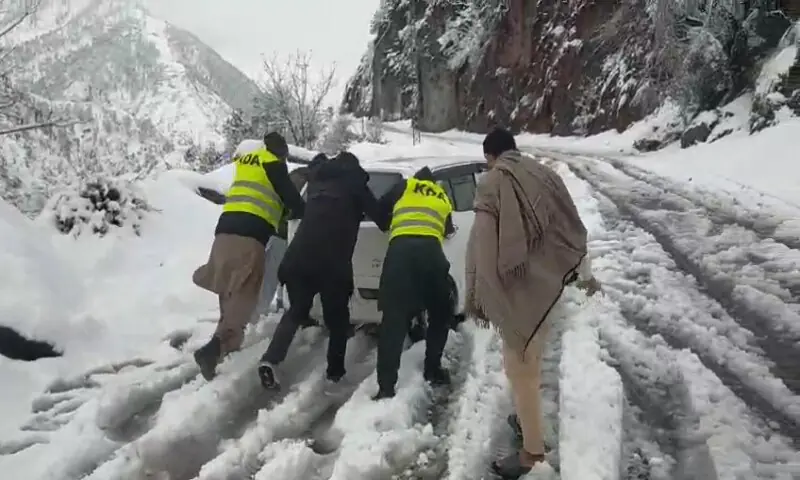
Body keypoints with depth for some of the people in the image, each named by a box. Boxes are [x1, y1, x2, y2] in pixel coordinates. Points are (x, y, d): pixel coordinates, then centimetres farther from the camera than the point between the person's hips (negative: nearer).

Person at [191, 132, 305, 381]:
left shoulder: (247, 160, 28)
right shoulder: (273, 163, 7)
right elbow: (291, 198, 5)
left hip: (226, 228, 8)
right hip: (248, 234, -7)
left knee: (231, 293, 16)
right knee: (243, 296, -11)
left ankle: (227, 344, 22)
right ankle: (213, 349, -25)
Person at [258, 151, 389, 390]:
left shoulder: (317, 181, 25)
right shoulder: (354, 184, 13)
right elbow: (377, 213, 12)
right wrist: (386, 225, 34)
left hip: (298, 256, 4)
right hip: (333, 262, -4)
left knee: (296, 311, 18)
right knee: (337, 318, 14)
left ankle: (270, 360, 2)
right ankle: (334, 371, 17)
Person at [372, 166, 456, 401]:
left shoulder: (404, 186, 24)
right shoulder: (443, 198, 30)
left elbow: (380, 210, 23)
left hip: (401, 249, -1)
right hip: (431, 250, 1)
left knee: (394, 319, -3)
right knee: (441, 315, 23)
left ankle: (386, 387, -9)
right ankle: (432, 370, 24)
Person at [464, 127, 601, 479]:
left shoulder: (491, 185, -12)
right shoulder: (544, 176, 6)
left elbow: (482, 246, -15)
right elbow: (572, 228, 11)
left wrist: (475, 297, -8)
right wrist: (584, 273, 23)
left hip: (517, 292, -7)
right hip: (547, 285, 7)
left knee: (520, 367, 3)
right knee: (529, 362, 23)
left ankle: (533, 448, 12)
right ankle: (527, 418, 39)